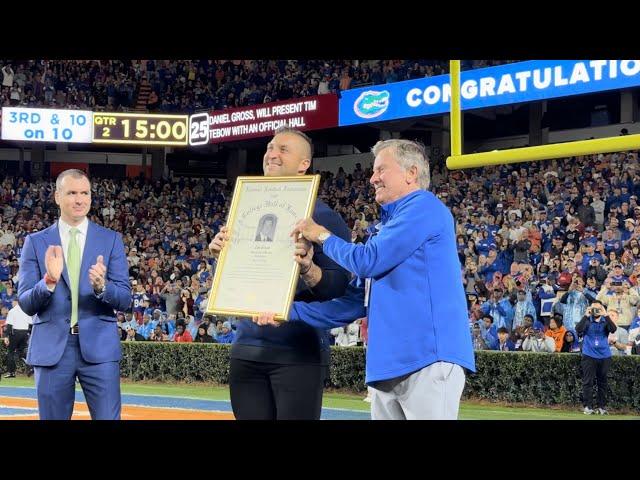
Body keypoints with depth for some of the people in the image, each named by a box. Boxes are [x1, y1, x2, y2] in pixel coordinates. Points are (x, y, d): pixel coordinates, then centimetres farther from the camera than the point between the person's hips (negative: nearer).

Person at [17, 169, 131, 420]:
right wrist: (49, 281, -20)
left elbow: (125, 299, 1)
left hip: (99, 346, 0)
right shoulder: (35, 242, 5)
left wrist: (102, 286, -20)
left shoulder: (111, 240, 6)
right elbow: (25, 304, 0)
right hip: (52, 347, 1)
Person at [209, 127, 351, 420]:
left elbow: (339, 288, -11)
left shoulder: (323, 217, -5)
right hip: (247, 348, 5)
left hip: (299, 352, -5)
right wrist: (222, 256, -3)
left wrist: (308, 270, -29)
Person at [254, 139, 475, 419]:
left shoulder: (425, 207, -3)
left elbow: (367, 262, -12)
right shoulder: (389, 228, 26)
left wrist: (323, 236, 6)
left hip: (428, 358, -9)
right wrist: (290, 312, 16)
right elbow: (357, 300, 23)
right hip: (387, 365, 9)